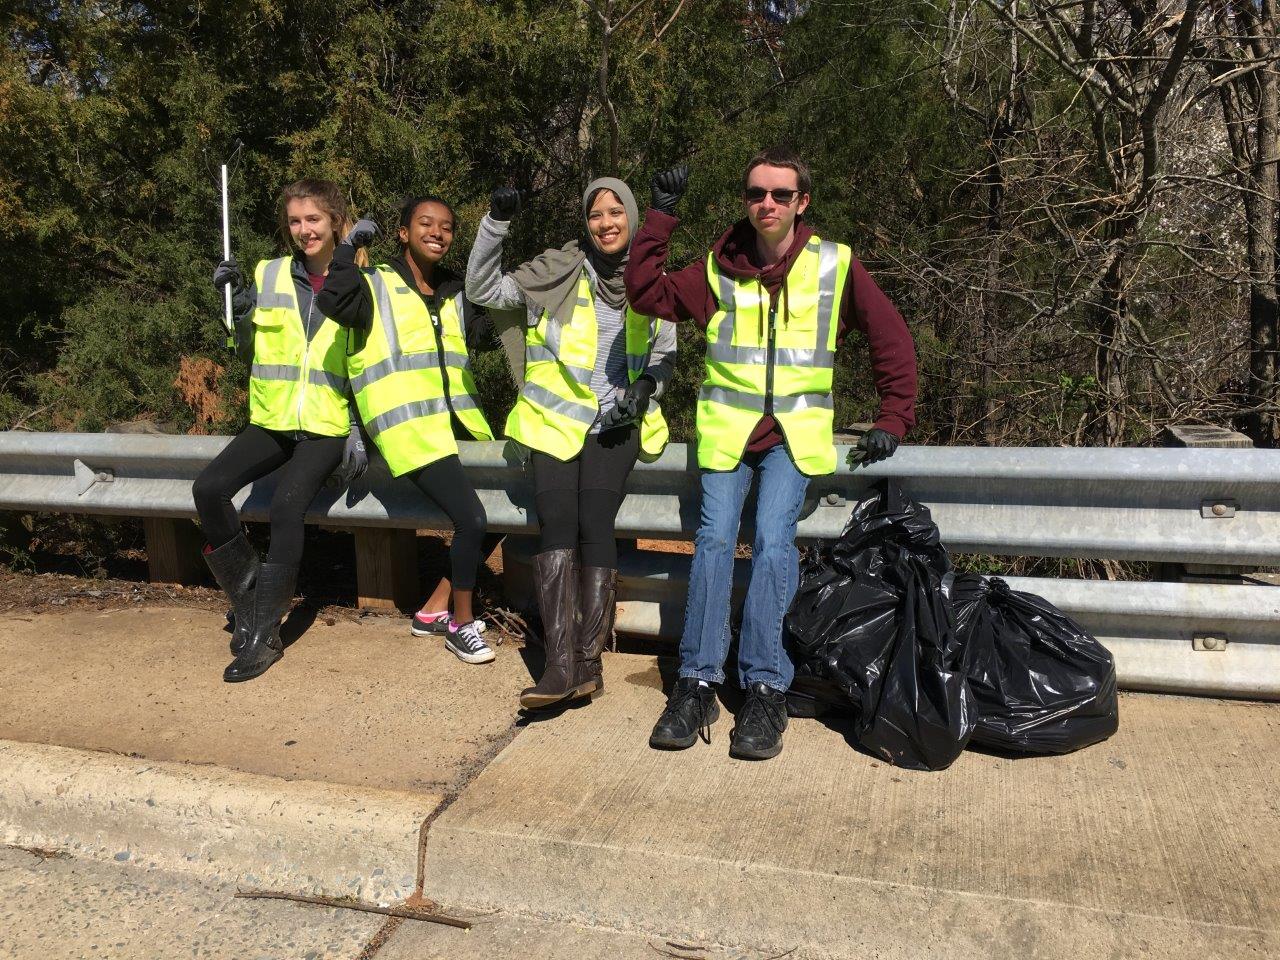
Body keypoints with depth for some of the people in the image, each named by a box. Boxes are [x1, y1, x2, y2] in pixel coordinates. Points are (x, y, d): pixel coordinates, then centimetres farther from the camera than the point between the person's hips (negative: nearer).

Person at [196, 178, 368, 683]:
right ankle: (249, 597, 2)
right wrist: (241, 307, -6)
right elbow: (249, 352, 12)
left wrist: (360, 431, -5)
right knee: (209, 488, -19)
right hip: (273, 419, 3)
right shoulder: (269, 275, 7)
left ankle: (263, 635, -15)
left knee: (287, 504, -27)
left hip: (327, 425, -3)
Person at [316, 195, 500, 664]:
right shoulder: (377, 285, 2)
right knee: (471, 519, -18)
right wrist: (350, 247, -10)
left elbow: (487, 330, 7)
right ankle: (461, 625, 3)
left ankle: (435, 609, 21)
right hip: (410, 428, -7)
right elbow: (333, 301, -18)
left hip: (460, 422, 7)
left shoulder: (456, 292, 21)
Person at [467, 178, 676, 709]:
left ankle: (589, 660, -12)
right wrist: (495, 224, -11)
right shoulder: (560, 269, 4)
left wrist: (644, 387, -1)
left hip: (615, 423, 1)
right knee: (557, 524, -17)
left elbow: (665, 351, 18)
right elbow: (483, 289, 0)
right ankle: (561, 663, -19)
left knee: (595, 524, -16)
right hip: (555, 418, 0)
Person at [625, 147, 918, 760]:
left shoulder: (836, 266, 2)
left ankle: (764, 690, -10)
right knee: (714, 538, -14)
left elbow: (891, 339, 8)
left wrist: (894, 419, 3)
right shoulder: (720, 268, 6)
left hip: (794, 432, -1)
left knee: (772, 541, -18)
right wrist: (661, 217, -5)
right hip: (727, 428, 1)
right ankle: (697, 684, -7)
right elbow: (647, 294, 1)